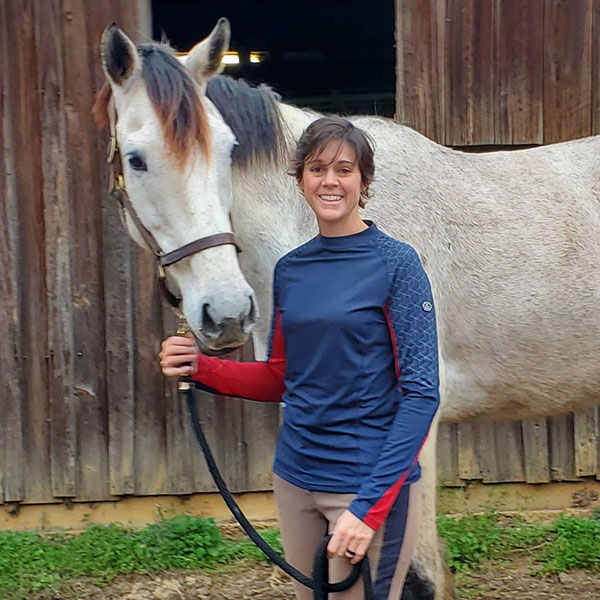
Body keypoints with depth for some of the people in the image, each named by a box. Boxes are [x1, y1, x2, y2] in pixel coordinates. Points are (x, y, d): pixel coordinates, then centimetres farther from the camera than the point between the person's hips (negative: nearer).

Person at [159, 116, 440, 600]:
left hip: (370, 484, -5)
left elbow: (421, 392, -15)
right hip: (294, 477, 6)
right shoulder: (290, 269, 5)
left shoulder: (395, 263, -11)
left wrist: (370, 506, -20)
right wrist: (201, 368, -3)